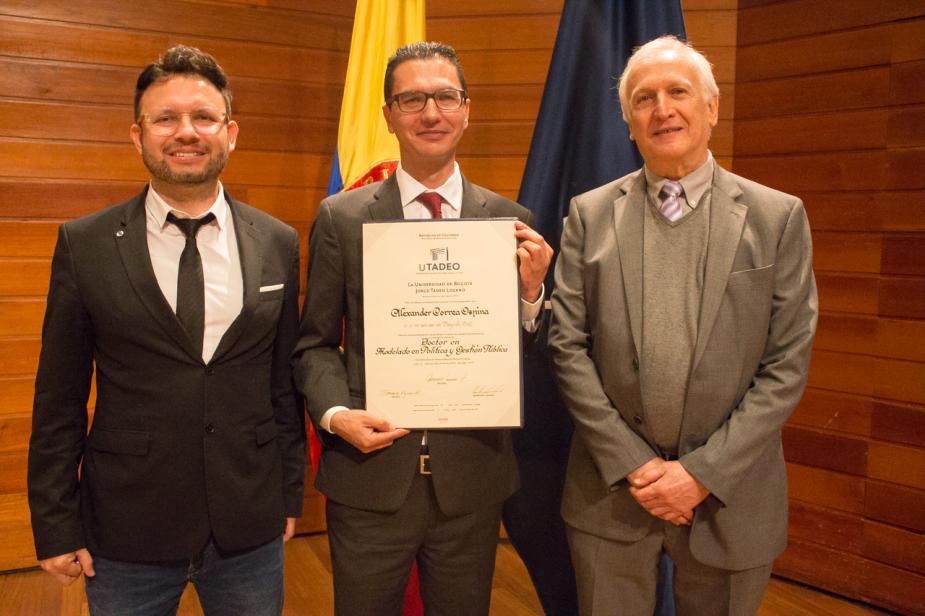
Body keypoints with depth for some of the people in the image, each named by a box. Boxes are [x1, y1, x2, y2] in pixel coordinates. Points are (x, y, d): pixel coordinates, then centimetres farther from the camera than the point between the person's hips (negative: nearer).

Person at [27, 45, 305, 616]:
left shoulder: (277, 243, 0)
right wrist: (56, 526, 0)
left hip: (251, 530, 1)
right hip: (126, 534, -1)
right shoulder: (84, 245, -5)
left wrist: (290, 495, 7)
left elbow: (285, 379, 4)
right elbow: (60, 399, -1)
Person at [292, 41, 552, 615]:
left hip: (472, 481, 1)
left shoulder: (510, 220, -1)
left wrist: (531, 290, -16)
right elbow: (316, 342, 3)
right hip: (369, 478, -1)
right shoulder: (341, 218, -2)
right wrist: (335, 413, -14)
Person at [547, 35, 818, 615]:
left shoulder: (778, 217, -3)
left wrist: (703, 472, -11)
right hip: (611, 488, 1)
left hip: (728, 493, 0)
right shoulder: (590, 214, 0)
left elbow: (786, 365, -5)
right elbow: (568, 346, -3)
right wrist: (632, 463, -9)